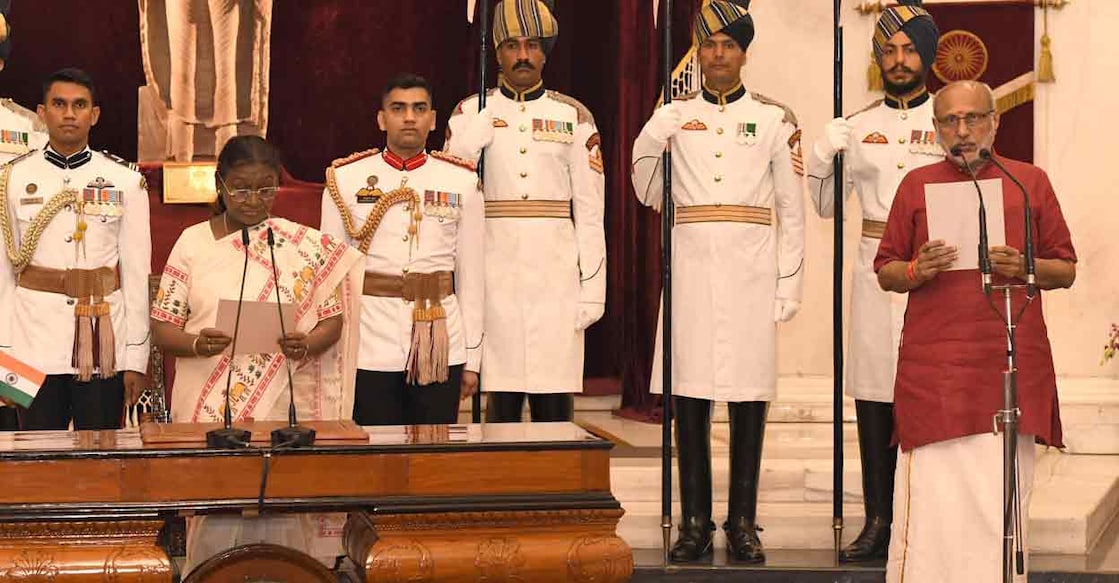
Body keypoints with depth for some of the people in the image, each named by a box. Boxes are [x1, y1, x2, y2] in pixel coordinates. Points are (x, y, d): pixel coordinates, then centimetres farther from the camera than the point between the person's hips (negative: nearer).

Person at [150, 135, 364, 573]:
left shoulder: (306, 246, 6)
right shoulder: (193, 242, 6)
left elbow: (332, 317, 8)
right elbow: (162, 327, 5)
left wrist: (308, 344, -14)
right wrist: (196, 344, -17)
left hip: (285, 410, 0)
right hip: (210, 409, 0)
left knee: (280, 525, -1)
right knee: (215, 527, -2)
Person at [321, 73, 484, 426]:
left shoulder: (462, 182, 6)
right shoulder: (345, 179, 4)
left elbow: (471, 274, 7)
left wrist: (472, 359, 6)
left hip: (441, 349, 1)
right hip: (371, 349, -1)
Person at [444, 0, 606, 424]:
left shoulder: (574, 117, 7)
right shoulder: (471, 114, 8)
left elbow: (590, 211, 4)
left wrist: (592, 289, 1)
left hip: (557, 280, 0)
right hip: (495, 279, 0)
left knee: (555, 408, 0)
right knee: (500, 406, 1)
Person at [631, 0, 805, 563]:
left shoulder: (774, 119, 7)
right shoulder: (672, 116, 9)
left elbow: (791, 212, 7)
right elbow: (648, 189, 18)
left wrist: (788, 286, 2)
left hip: (751, 270, -1)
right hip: (691, 267, 1)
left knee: (749, 399, 0)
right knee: (689, 396, 0)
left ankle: (743, 524, 8)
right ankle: (695, 524, 7)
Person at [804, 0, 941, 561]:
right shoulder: (858, 126, 13)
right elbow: (826, 204, 16)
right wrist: (821, 156, 0)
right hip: (874, 273, 3)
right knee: (872, 394, 3)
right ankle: (877, 521, 10)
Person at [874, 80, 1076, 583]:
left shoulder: (1030, 182, 11)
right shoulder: (917, 184, 12)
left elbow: (1066, 271, 12)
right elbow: (885, 273, 13)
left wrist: (1025, 268, -9)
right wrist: (917, 271, -9)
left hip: (1012, 367, 1)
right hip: (933, 368, -1)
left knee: (1001, 499, 1)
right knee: (931, 500, -6)